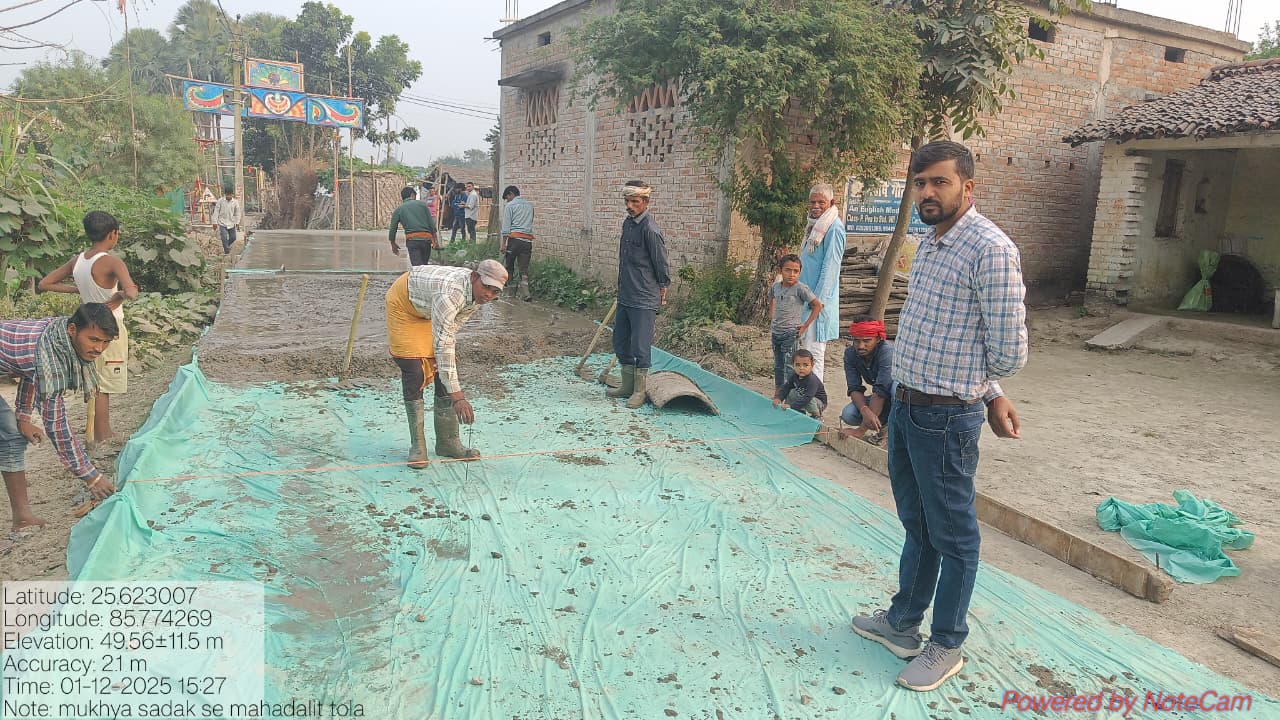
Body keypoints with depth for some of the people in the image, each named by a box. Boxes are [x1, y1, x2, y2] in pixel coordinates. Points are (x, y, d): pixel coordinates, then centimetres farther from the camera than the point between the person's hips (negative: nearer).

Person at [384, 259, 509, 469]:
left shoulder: (477, 295, -19)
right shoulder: (450, 292, -44)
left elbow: (452, 328, -5)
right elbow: (442, 344, -45)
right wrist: (457, 396, -47)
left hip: (429, 309, 7)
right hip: (403, 306, -7)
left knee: (446, 371, 0)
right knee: (414, 374, -14)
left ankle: (448, 442, 8)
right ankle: (417, 446, -3)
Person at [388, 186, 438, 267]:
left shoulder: (399, 210, 11)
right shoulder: (422, 204, 11)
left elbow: (392, 228, 11)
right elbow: (431, 222, 5)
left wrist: (393, 244, 24)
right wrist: (434, 238, 10)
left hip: (412, 239, -1)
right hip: (426, 237, 1)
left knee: (417, 266, -7)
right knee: (424, 265, 14)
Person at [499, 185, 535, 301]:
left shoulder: (510, 206, 1)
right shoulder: (530, 205, 17)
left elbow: (506, 226, -5)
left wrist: (503, 244, -6)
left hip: (515, 238, -4)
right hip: (528, 240, 4)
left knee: (509, 265, 10)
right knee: (524, 268, 1)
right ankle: (525, 292, -12)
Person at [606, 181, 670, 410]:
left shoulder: (650, 230, -16)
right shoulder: (627, 223, 10)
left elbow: (661, 266, -12)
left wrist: (662, 296, -7)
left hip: (644, 300, -9)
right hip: (625, 296, 9)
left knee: (640, 347, -1)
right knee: (620, 342, 16)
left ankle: (640, 391, 12)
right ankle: (627, 385, 29)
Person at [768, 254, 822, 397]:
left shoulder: (801, 288, -13)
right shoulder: (776, 286, 4)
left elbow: (818, 305, -11)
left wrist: (805, 326, -11)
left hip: (790, 333, -6)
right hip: (775, 332, 6)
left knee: (788, 366, -5)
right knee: (777, 365, 15)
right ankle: (777, 393, 25)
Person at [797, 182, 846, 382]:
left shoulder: (834, 227, -12)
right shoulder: (814, 226, 17)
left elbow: (830, 267, -17)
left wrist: (818, 301, -20)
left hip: (820, 299, -9)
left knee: (814, 351, -9)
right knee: (806, 344, 13)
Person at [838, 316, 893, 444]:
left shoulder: (887, 351, -31)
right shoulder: (850, 353, -14)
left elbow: (881, 390, -35)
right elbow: (854, 388, -16)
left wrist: (861, 430, -36)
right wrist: (864, 410, -40)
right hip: (882, 399, 4)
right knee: (848, 415, -21)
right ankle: (881, 425, 7)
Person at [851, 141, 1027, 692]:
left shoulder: (991, 250, -19)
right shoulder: (929, 242, 10)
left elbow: (1008, 352, -17)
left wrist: (983, 393, 4)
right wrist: (992, 396, 10)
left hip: (945, 418, -8)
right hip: (905, 406, 9)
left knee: (952, 535, 8)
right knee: (916, 523, 22)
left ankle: (947, 645, 26)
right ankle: (902, 623, 38)